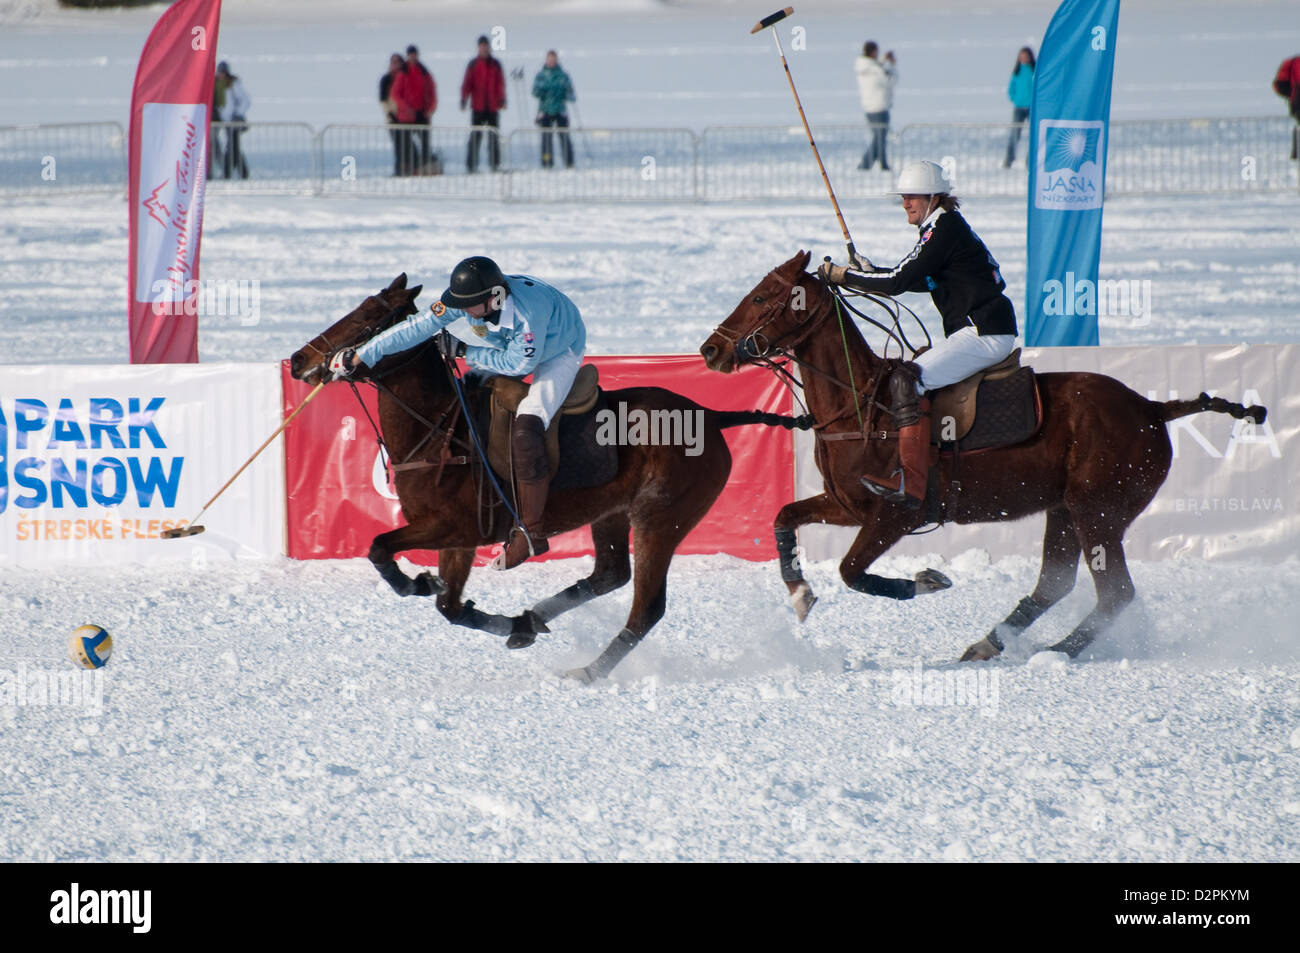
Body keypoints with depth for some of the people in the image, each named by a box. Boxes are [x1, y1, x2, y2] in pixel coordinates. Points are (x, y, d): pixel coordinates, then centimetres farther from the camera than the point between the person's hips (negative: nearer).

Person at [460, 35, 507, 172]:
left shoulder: (496, 64, 8)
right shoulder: (473, 65, 5)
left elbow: (500, 83, 4)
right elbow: (467, 83, 1)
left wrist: (502, 99, -10)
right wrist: (463, 99, -12)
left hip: (493, 107, 1)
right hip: (478, 107, -1)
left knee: (494, 136, 3)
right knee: (475, 135, -4)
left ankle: (495, 163, 8)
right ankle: (471, 164, -3)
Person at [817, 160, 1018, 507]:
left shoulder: (944, 228, -13)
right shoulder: (943, 226, 17)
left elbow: (900, 281, -18)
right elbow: (920, 280, 27)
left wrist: (843, 276, -11)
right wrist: (869, 273, 16)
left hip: (985, 333, -11)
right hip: (977, 333, 11)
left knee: (907, 380, -21)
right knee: (907, 373, 19)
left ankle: (910, 482, -28)